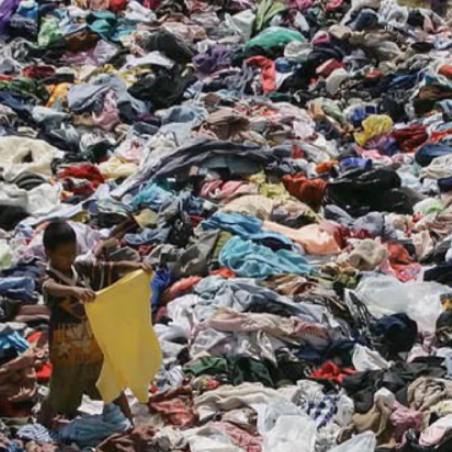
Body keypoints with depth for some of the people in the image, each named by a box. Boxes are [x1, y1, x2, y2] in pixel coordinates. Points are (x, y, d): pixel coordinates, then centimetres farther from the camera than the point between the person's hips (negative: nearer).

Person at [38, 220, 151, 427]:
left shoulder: (84, 269, -3)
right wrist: (75, 290, -67)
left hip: (96, 345, 5)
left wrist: (136, 266, -26)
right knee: (57, 398, 9)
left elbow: (114, 268, -5)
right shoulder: (50, 279, -21)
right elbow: (51, 288, -46)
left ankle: (131, 425, 35)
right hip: (68, 351, -5)